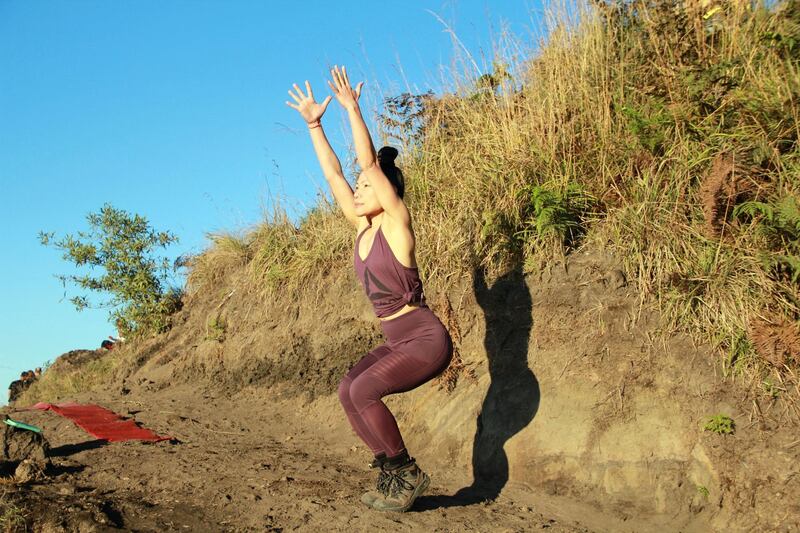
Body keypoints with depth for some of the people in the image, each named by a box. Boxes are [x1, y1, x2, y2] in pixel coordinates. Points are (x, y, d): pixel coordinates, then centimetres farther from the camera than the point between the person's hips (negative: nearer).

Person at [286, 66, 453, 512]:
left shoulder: (397, 223, -13)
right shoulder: (363, 227, 6)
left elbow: (370, 163, -21)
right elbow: (334, 174, 7)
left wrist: (353, 110, -22)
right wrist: (314, 124, 7)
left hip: (426, 339, -9)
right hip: (398, 341, 9)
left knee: (363, 391, -21)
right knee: (348, 391, 0)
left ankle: (407, 474, -5)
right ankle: (392, 473, 9)